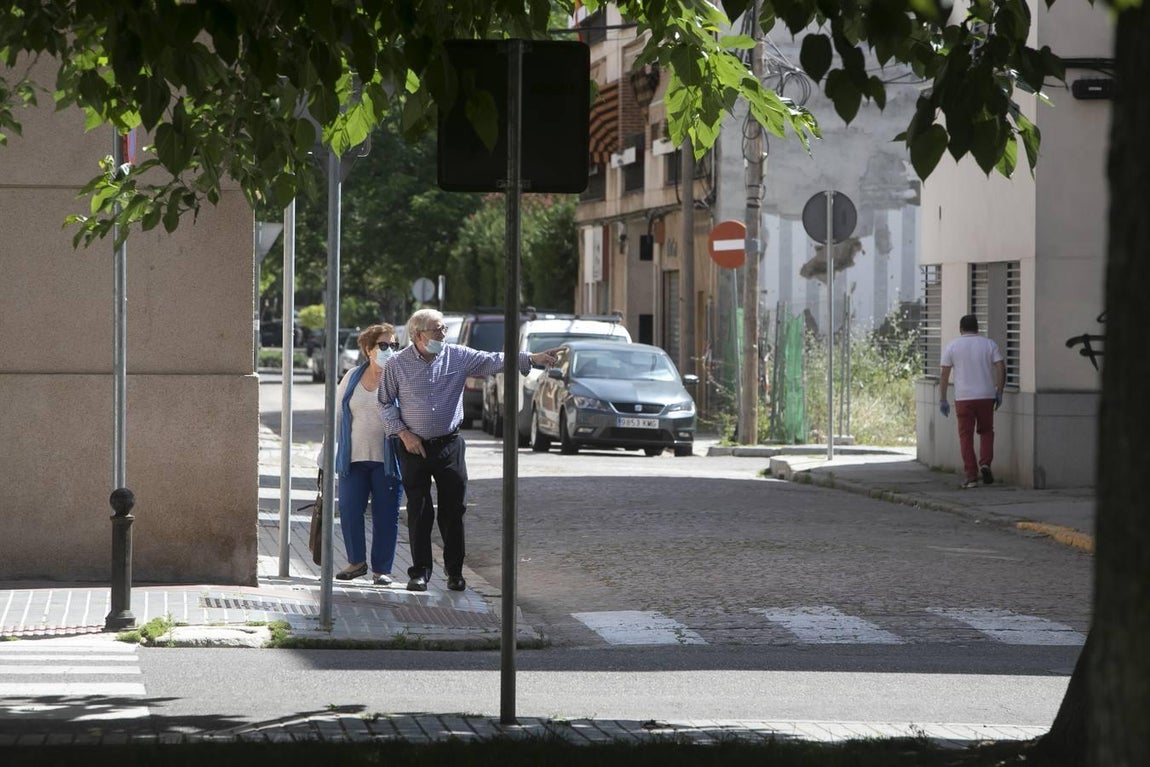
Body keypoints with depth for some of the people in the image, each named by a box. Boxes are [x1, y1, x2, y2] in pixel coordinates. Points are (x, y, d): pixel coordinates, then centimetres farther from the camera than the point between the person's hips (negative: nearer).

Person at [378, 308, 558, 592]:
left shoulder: (458, 357, 1)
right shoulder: (398, 365, -3)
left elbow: (493, 361, -5)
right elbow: (386, 403, 3)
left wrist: (531, 359, -16)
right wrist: (404, 433, -7)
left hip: (449, 445, 1)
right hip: (414, 447, -1)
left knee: (453, 510, 3)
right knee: (419, 512, -1)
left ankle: (455, 571, 13)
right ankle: (420, 572, 6)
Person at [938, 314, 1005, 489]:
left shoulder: (952, 346, 2)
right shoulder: (989, 344, 5)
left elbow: (944, 375, -1)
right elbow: (1001, 368, -3)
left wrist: (942, 399, 3)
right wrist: (999, 392, 5)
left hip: (963, 398, -1)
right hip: (986, 396, 1)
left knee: (966, 437, 5)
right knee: (986, 431, 19)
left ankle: (971, 476, 1)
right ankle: (985, 463, -3)